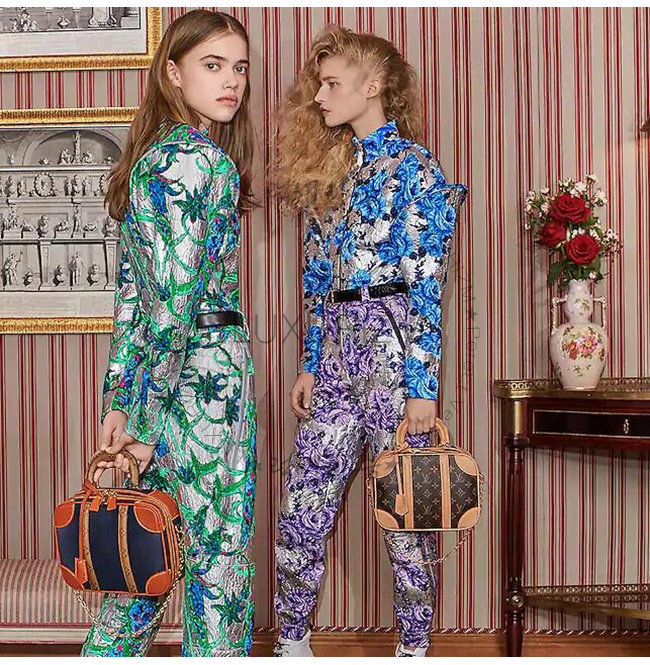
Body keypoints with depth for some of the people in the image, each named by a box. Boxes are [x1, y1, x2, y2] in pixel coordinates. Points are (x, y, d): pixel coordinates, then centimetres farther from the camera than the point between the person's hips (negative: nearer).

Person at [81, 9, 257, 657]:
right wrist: (145, 420, -17)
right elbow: (175, 295, -20)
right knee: (218, 553, 4)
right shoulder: (204, 159, -13)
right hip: (208, 373, -9)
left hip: (160, 377, 9)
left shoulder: (149, 157, 15)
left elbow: (131, 290, 14)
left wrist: (120, 401, 14)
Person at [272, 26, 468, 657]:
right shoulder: (331, 169, 16)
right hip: (336, 347, 6)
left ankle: (415, 644, 18)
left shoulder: (414, 167, -5)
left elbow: (426, 284, -10)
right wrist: (310, 364, 14)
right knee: (302, 502, 5)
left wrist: (423, 385, -13)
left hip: (394, 342, -6)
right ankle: (291, 640, 18)